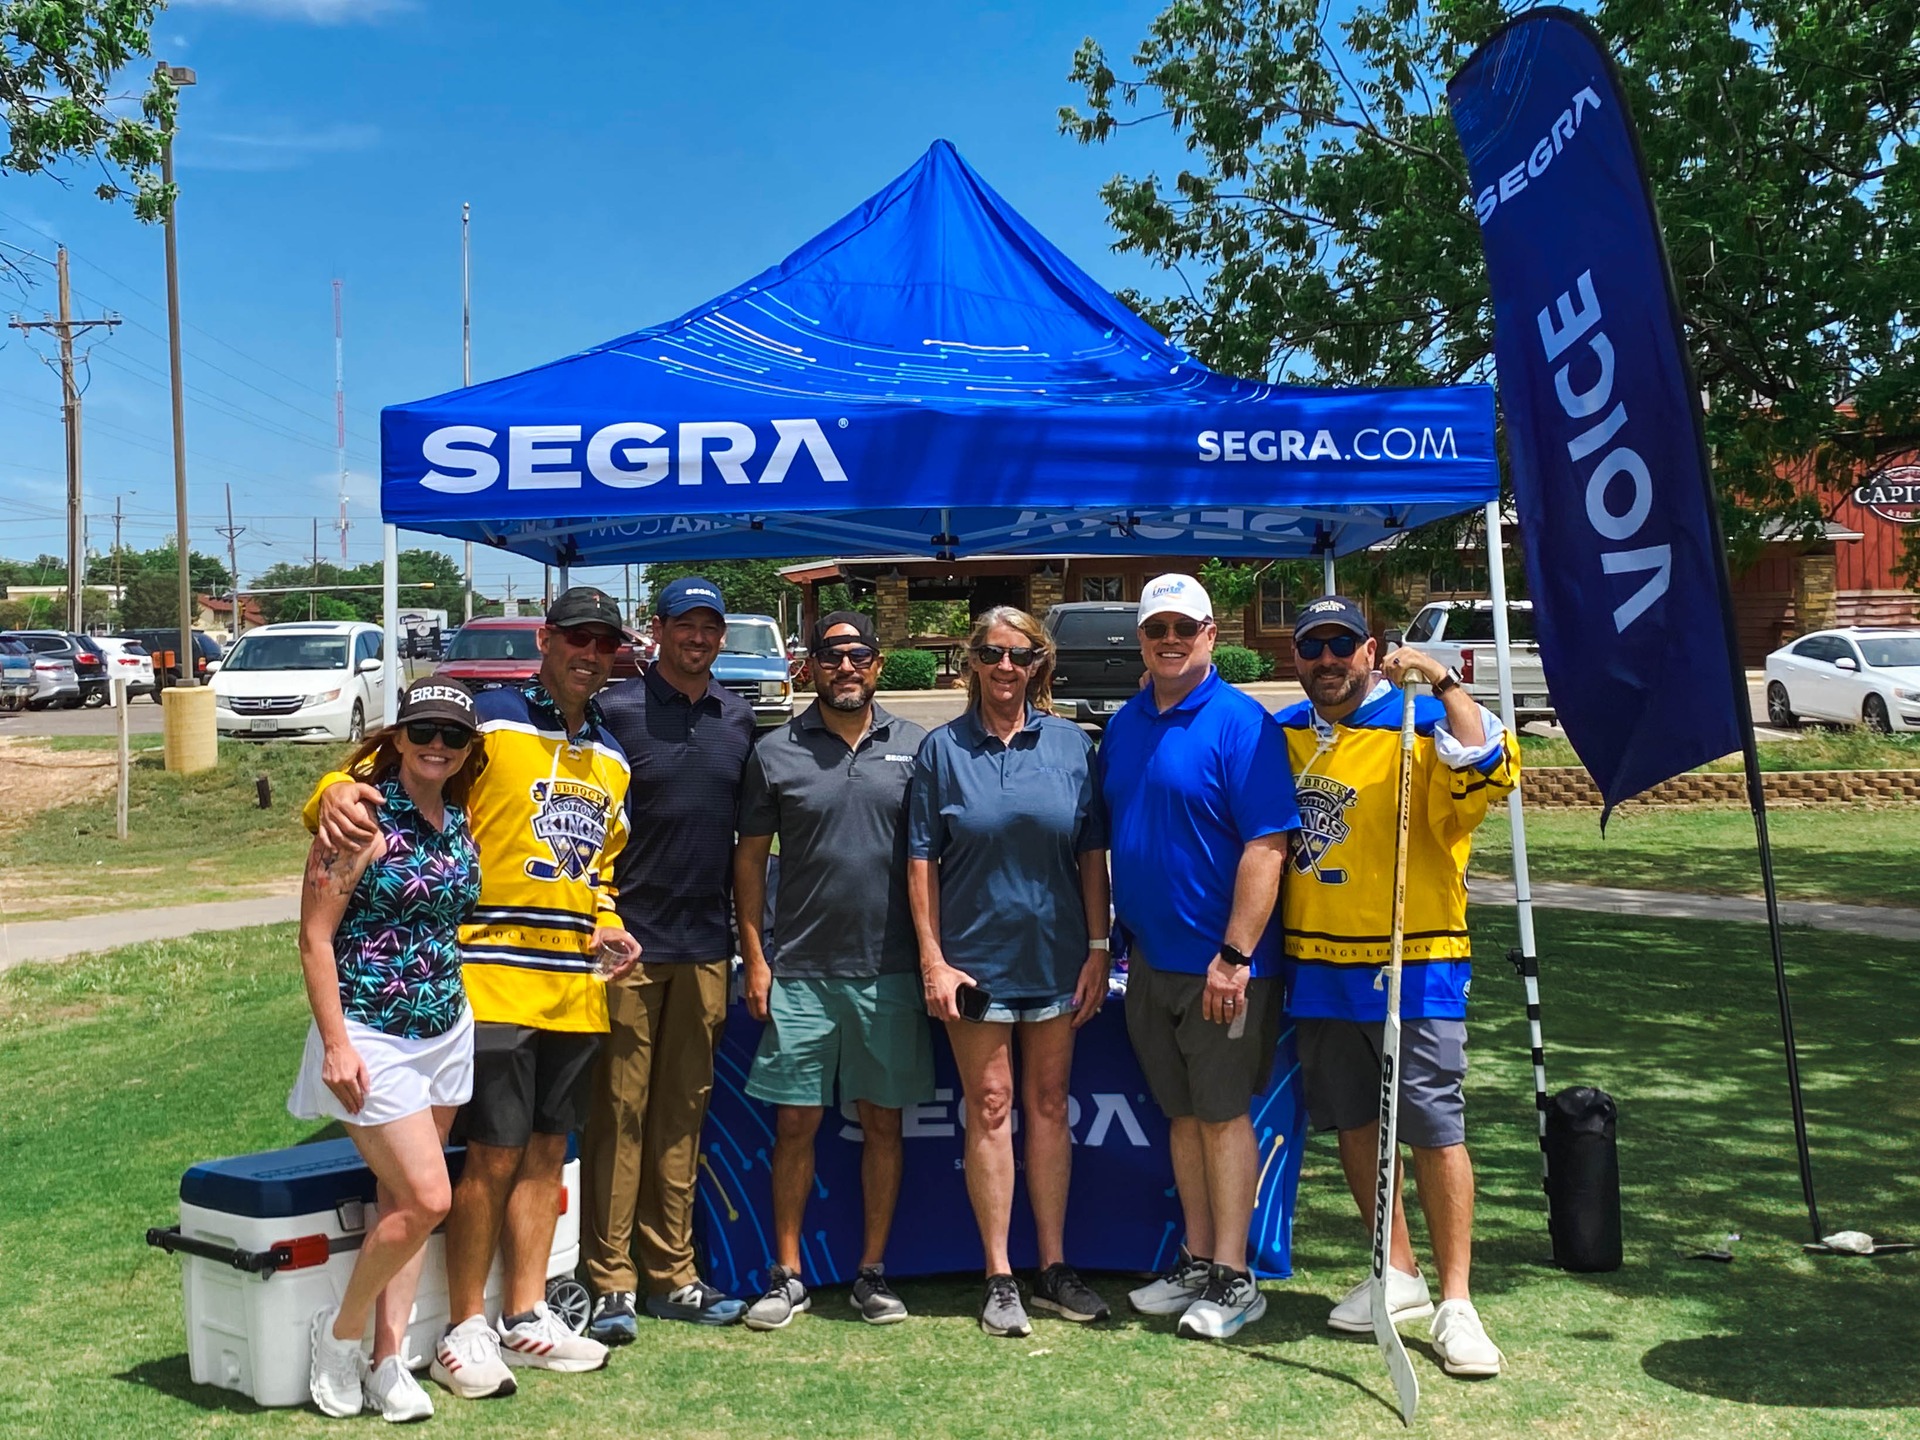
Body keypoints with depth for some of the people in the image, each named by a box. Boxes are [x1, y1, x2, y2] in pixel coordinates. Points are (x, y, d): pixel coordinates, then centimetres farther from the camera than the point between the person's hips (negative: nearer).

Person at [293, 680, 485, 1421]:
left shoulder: (460, 821, 6)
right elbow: (315, 937, -12)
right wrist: (336, 1044, -16)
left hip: (446, 1032, 6)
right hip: (372, 1035, -6)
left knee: (403, 1200, 10)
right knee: (426, 1198, -9)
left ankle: (387, 1360, 20)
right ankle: (340, 1330, 14)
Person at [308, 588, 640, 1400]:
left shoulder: (611, 759, 18)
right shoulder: (487, 719, -4)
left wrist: (605, 929, 10)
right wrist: (338, 791, -30)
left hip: (577, 986, 7)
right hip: (494, 978, -7)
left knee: (547, 1151, 13)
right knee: (494, 1155, -4)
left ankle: (526, 1317, 24)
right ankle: (464, 1331, 11)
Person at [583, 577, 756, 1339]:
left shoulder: (738, 719, 11)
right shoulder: (615, 710, -3)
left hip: (706, 946, 5)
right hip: (628, 941, -4)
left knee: (682, 1112, 11)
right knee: (618, 1111, 0)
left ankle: (672, 1275, 20)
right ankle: (610, 1281, 9)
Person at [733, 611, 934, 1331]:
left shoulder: (915, 747, 5)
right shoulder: (775, 752, 3)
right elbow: (750, 858, 6)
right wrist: (755, 960, 0)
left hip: (890, 970, 1)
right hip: (799, 972, 0)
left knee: (883, 1121, 8)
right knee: (795, 1123, 5)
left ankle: (872, 1271, 21)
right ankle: (787, 1274, 17)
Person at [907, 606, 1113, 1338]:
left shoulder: (1071, 745, 3)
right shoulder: (943, 749, -1)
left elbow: (1092, 854, 4)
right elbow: (921, 861, -1)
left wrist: (1097, 949, -1)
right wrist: (933, 960, -7)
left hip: (1055, 957, 2)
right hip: (975, 959, -2)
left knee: (1049, 1105, 10)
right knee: (990, 1108, 3)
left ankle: (1053, 1265, 20)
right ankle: (999, 1277, 12)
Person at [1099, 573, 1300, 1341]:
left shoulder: (1240, 723, -12)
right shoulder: (1124, 724, 9)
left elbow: (1267, 845, -18)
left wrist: (1234, 956, -21)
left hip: (1222, 965, -6)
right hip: (1150, 959, 7)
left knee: (1223, 1114, 2)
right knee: (1183, 1114, 14)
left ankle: (1232, 1280, 13)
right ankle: (1197, 1264, 26)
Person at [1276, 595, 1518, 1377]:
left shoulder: (1421, 723, -7)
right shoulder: (1283, 734, 10)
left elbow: (1492, 773, -25)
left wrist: (1443, 681, -27)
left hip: (1414, 967, -6)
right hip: (1317, 966, 6)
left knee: (1436, 1129, -3)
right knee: (1352, 1124, 14)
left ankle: (1454, 1301, 7)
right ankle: (1398, 1275, 29)